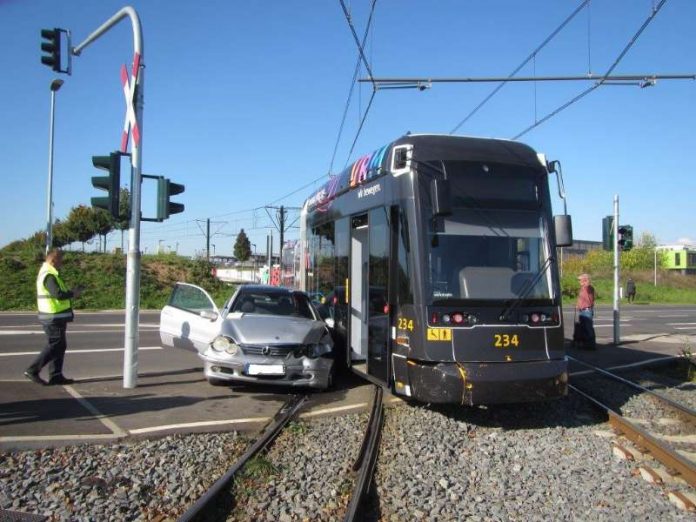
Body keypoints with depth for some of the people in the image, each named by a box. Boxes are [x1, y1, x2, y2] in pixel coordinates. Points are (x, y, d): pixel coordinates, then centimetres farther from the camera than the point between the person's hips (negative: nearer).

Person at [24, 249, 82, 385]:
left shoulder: (45, 272, 17)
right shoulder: (49, 275, -17)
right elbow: (58, 294, -28)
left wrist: (71, 292, 9)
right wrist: (73, 294, -12)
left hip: (53, 316, 10)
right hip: (54, 317, -10)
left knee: (59, 345, 12)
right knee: (55, 346, -5)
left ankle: (56, 376, 15)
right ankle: (32, 370, -1)